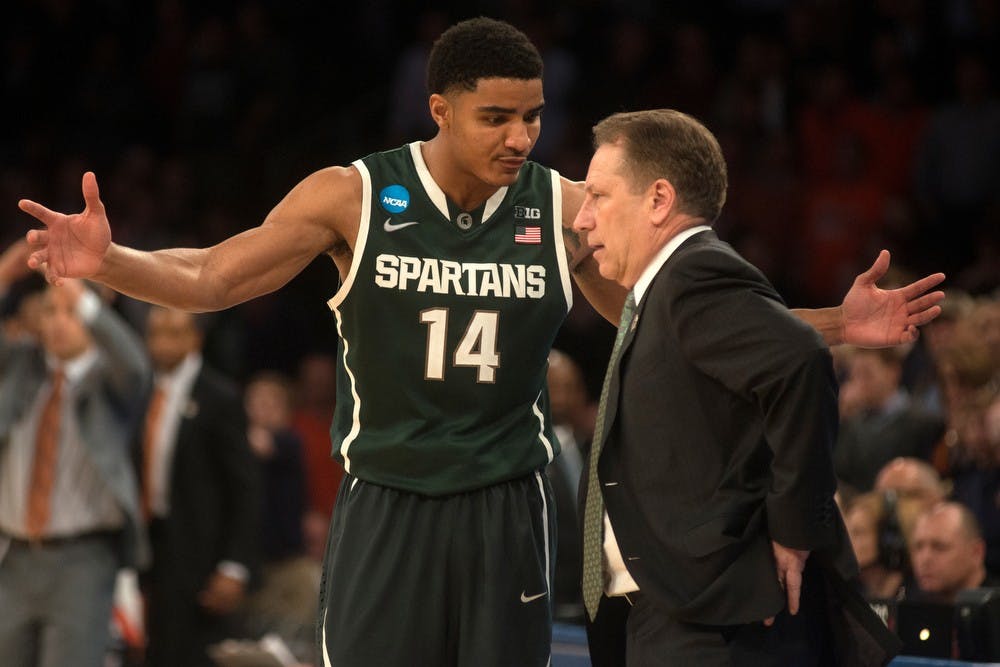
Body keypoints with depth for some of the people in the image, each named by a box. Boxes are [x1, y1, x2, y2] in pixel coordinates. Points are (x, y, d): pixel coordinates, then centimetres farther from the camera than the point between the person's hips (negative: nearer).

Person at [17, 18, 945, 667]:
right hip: (386, 508, -1)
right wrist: (106, 262, -26)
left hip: (506, 510, 1)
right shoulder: (354, 197, -6)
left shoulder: (565, 210, -1)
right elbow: (209, 280, -6)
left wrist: (836, 327, -1)